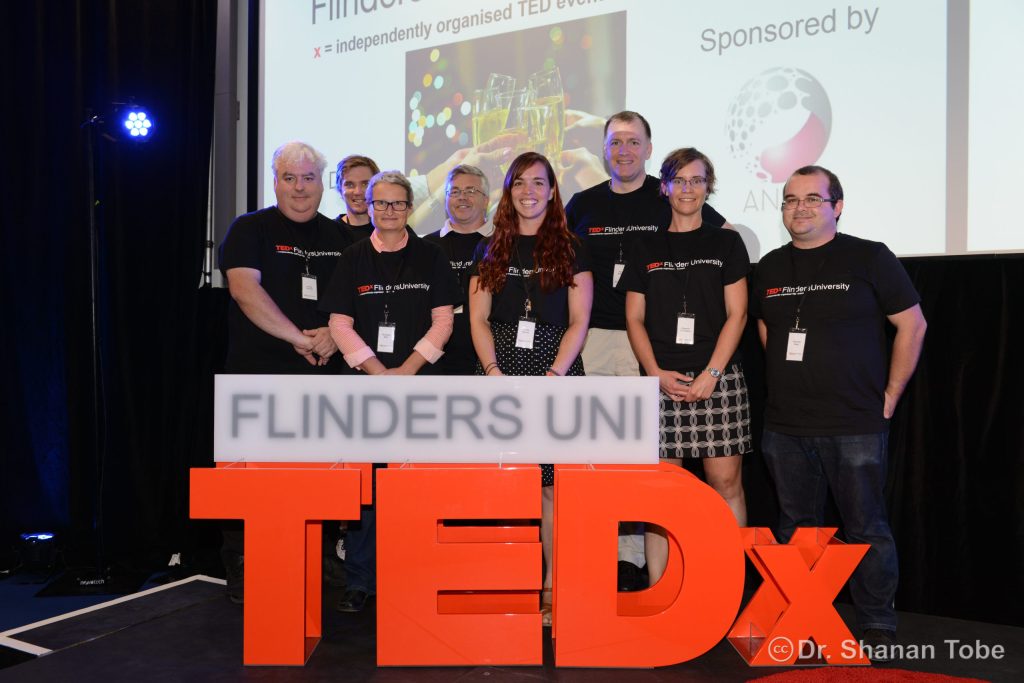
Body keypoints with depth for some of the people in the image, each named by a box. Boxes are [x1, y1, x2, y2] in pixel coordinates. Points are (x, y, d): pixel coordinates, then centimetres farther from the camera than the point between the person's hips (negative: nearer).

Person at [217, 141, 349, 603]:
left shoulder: (339, 238, 15)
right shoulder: (250, 229, 5)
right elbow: (244, 287, -10)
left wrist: (337, 333, -6)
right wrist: (298, 338, -14)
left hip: (321, 377, 3)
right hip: (256, 374, -3)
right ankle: (241, 577, 11)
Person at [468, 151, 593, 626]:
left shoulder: (570, 250, 8)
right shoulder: (491, 250, 14)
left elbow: (578, 322, 2)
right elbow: (478, 319, 8)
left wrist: (552, 377, -10)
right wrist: (495, 374, -6)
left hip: (556, 375, -2)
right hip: (500, 376, 2)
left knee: (550, 488, -3)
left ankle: (552, 588, 8)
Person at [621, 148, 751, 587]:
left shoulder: (726, 243, 9)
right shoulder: (646, 249, 13)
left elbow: (736, 315, 2)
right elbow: (634, 319, 9)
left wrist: (710, 375, -9)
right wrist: (657, 374, -5)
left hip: (717, 379, -1)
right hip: (661, 382, 1)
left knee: (726, 482, -1)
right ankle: (656, 588, 9)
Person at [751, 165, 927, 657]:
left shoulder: (869, 258, -2)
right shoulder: (771, 267, 10)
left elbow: (912, 324, 0)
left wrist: (890, 395, -3)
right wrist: (789, 385, 13)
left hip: (855, 426, -4)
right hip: (785, 426, 4)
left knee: (866, 529, 4)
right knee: (796, 528, 13)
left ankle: (878, 626, 20)